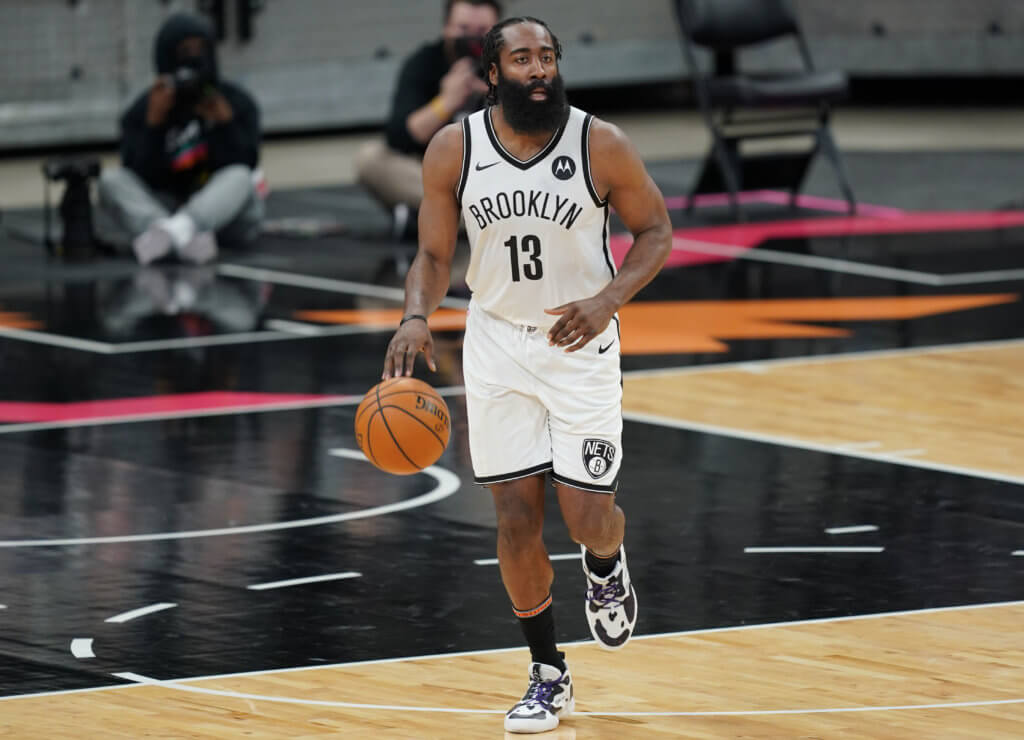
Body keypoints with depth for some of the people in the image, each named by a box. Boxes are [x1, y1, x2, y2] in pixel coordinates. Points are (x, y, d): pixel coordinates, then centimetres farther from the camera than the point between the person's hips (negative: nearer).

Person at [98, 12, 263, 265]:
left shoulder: (237, 102, -2)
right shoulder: (142, 111, -1)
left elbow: (242, 167, -11)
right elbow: (140, 178, -12)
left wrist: (225, 123, -24)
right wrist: (154, 123, -22)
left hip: (226, 214, -1)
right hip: (163, 208, 1)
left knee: (240, 178, -32)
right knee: (110, 179, -22)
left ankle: (175, 230, -62)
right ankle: (185, 236, -50)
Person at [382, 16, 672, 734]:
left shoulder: (602, 145, -12)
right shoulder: (453, 150, -7)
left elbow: (655, 229, -1)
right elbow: (433, 255, 2)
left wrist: (607, 299, -18)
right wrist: (417, 318, -18)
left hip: (580, 342, -2)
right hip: (497, 344, 2)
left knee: (586, 513, -7)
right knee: (516, 517, 0)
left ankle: (608, 567, 31)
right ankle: (549, 676, 15)